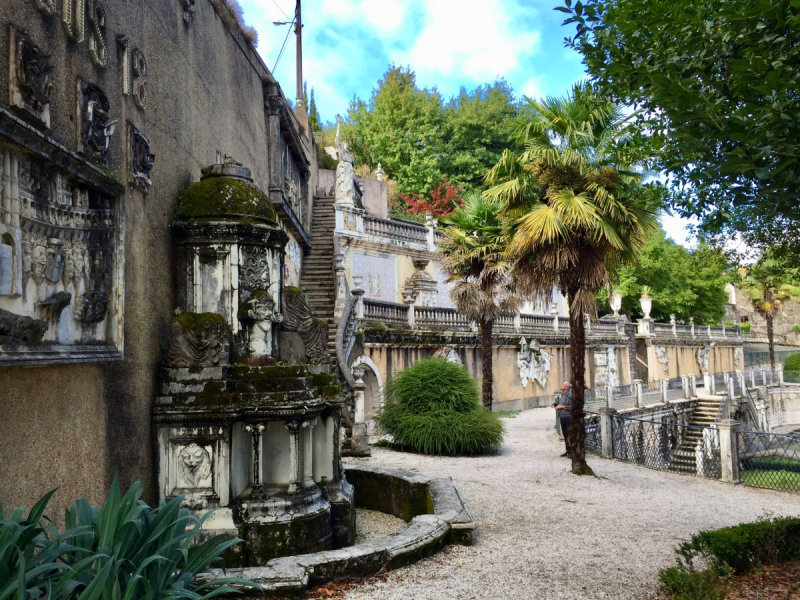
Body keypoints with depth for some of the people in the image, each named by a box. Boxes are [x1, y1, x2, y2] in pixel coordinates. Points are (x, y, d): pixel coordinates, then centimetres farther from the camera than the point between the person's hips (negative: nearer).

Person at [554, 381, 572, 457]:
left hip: (568, 417, -9)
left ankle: (572, 451, -1)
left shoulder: (570, 395, -14)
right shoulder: (562, 395, 15)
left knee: (570, 435, -6)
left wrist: (562, 406, -17)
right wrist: (557, 406, 10)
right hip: (562, 417, 9)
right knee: (565, 435, 13)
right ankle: (568, 451, 20)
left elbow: (571, 407, -20)